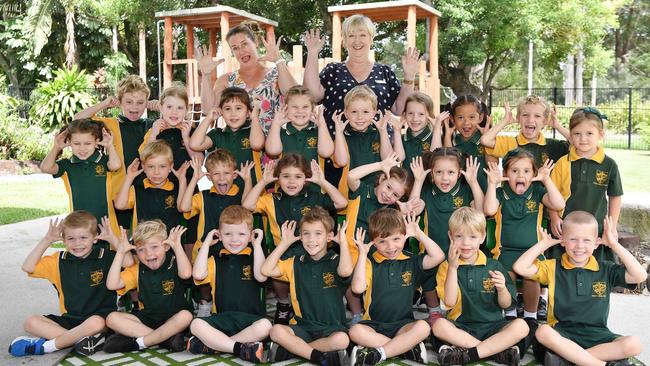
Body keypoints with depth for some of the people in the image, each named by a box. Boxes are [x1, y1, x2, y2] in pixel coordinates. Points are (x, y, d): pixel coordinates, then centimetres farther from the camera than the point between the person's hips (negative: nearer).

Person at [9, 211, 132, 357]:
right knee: (31, 322, -14)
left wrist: (113, 239, -14)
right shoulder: (59, 260, 8)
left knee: (96, 323, -38)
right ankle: (80, 339, -25)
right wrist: (47, 240, -2)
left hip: (99, 316, -4)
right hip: (69, 318, 4)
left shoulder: (105, 257, -2)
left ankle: (45, 346, -21)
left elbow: (129, 262, -18)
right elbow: (28, 267, 2)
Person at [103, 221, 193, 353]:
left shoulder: (174, 264, -7)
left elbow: (186, 274, -32)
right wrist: (120, 253, -8)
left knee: (186, 316, -36)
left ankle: (140, 343, -24)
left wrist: (177, 246, -26)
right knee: (112, 318, -17)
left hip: (172, 318, -4)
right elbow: (112, 285, -8)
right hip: (146, 318, 4)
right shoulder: (137, 270, 5)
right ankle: (167, 338, -24)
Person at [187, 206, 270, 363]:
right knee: (196, 324, -26)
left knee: (265, 326, -33)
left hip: (250, 318, -1)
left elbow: (261, 276, -12)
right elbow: (198, 275, -6)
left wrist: (257, 244, -6)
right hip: (221, 318, 2)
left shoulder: (254, 257, 9)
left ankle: (212, 345, -25)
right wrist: (206, 243, 2)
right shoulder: (216, 259, 14)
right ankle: (241, 348, -29)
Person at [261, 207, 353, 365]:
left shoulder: (335, 261, 0)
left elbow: (345, 271, -25)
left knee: (342, 340, -34)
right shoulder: (296, 263, 11)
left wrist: (343, 241, -15)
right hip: (302, 327, 2)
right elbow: (266, 270, -1)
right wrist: (284, 243, 2)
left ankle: (289, 349, -18)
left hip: (331, 327, -2)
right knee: (276, 331, -26)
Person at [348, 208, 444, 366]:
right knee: (355, 331, -32)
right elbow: (358, 288, -13)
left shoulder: (411, 262, 7)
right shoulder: (370, 262, 2)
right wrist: (362, 254, -10)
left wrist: (418, 234, -3)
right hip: (373, 324, -1)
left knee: (423, 327, -30)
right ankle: (408, 347, -22)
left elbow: (438, 256, -5)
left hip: (403, 324, 1)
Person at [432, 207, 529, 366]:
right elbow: (450, 302, -10)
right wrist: (453, 267, -15)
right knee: (439, 325, -31)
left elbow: (505, 305, 7)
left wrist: (501, 289, -15)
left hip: (492, 326, 1)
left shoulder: (494, 267, 5)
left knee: (521, 326, -26)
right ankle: (499, 350, -25)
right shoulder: (446, 267, 2)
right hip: (461, 327, -1)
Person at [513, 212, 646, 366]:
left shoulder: (606, 270, 7)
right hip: (563, 332, -1)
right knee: (543, 332, -34)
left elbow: (640, 276, -7)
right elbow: (520, 268, -9)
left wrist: (614, 244, -4)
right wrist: (544, 243, -2)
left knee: (634, 344, -25)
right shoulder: (553, 268, 4)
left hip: (597, 334, 2)